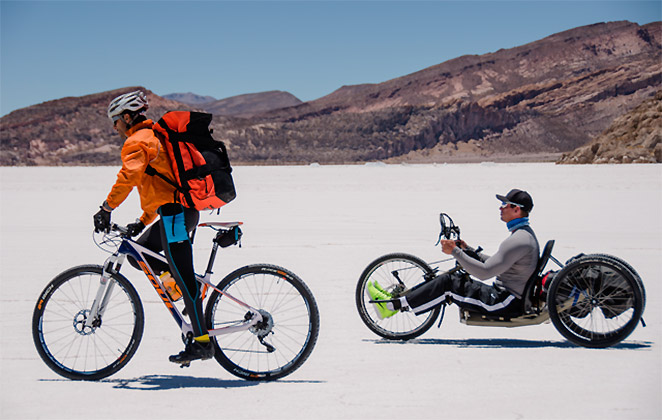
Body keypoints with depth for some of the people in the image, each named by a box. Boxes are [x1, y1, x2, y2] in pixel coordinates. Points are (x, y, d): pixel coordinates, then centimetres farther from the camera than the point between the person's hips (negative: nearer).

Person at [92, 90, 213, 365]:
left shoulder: (137, 141, -7)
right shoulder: (154, 137, 25)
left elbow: (129, 175, -25)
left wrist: (106, 208, -22)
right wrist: (143, 221, 27)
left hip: (174, 213, -10)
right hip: (185, 208, 10)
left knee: (183, 278, -9)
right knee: (136, 254, 17)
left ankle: (202, 341, -8)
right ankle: (191, 287, 8)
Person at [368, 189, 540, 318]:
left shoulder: (518, 241, -20)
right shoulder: (525, 233, 16)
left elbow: (485, 272, -24)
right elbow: (495, 264, 23)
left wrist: (455, 252, -18)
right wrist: (468, 250, 15)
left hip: (504, 303, -10)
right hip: (502, 295, 10)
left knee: (447, 283, -14)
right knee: (450, 278, 6)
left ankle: (393, 305, -11)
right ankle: (396, 298, 6)